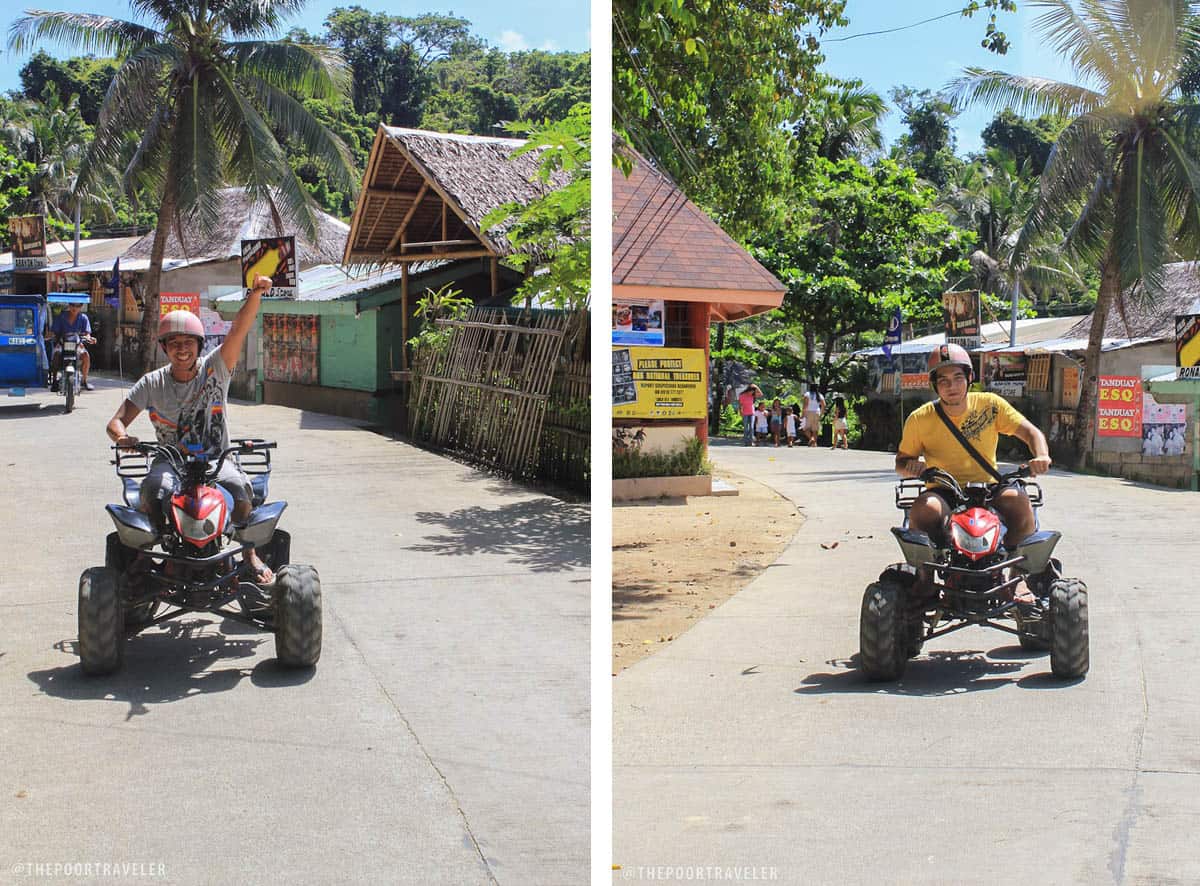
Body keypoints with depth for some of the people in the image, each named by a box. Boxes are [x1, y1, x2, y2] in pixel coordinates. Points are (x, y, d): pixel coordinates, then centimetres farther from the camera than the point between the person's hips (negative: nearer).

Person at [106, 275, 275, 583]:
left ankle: (250, 554, -14)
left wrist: (256, 294, -31)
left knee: (239, 488, -32)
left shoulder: (215, 369, 0)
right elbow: (116, 422, 1)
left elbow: (239, 329, -15)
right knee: (154, 489, -33)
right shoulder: (152, 383, 3)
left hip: (215, 457, -1)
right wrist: (122, 437, -24)